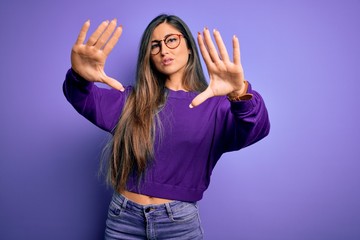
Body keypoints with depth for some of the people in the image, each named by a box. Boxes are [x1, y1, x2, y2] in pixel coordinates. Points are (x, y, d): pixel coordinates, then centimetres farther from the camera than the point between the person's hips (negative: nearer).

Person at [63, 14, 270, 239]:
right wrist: (79, 77, -35)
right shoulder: (134, 99, 4)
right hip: (123, 217, 2)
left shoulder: (214, 104, -3)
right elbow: (90, 101, -12)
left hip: (180, 221, -1)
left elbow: (256, 129, -21)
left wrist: (240, 94, -43)